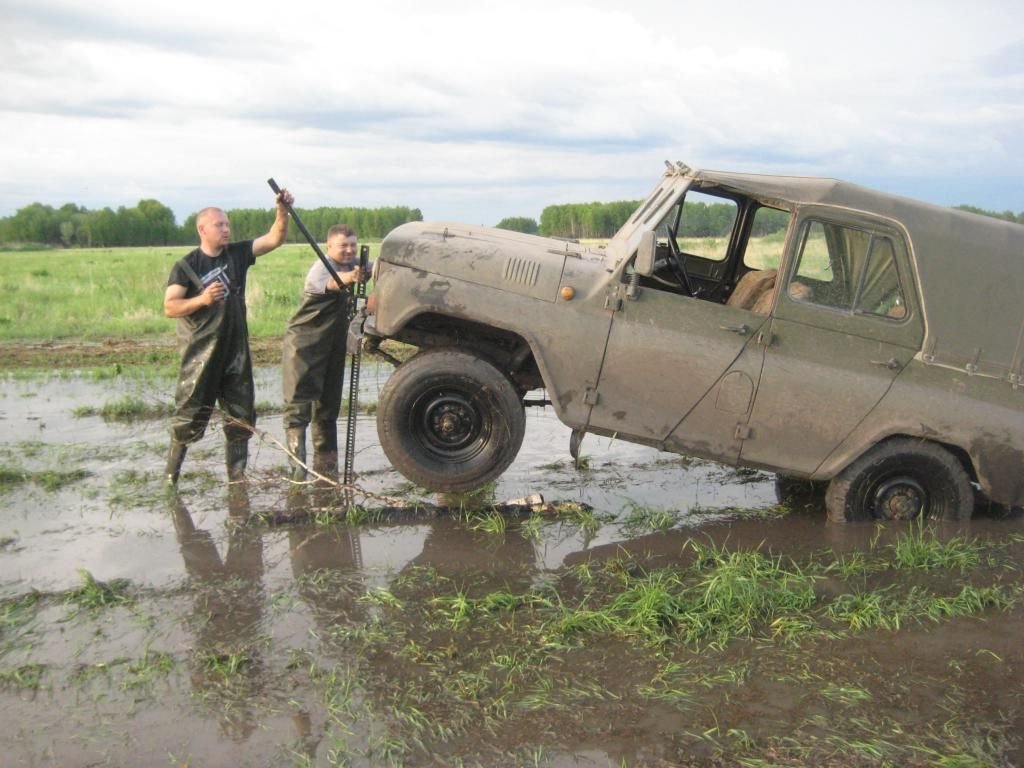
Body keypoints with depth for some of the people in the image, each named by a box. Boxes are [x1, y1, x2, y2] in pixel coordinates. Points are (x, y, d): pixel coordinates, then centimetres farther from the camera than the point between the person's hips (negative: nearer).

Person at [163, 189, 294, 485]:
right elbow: (169, 307, -11)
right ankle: (171, 476, 16)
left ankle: (237, 477, 21)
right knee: (189, 417, 0)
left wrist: (283, 210, -19)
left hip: (236, 351, 5)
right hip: (201, 355, -4)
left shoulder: (238, 254, 4)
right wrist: (202, 299, -26)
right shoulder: (187, 266, -7)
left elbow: (275, 239, -4)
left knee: (242, 417, 9)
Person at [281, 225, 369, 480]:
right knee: (298, 404, -8)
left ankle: (326, 466, 20)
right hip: (304, 345, -7)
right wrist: (349, 278, -61)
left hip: (334, 345, 7)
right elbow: (330, 283, -40)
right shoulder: (319, 269, -18)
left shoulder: (352, 265, 5)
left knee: (329, 405, 11)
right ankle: (297, 466, -8)